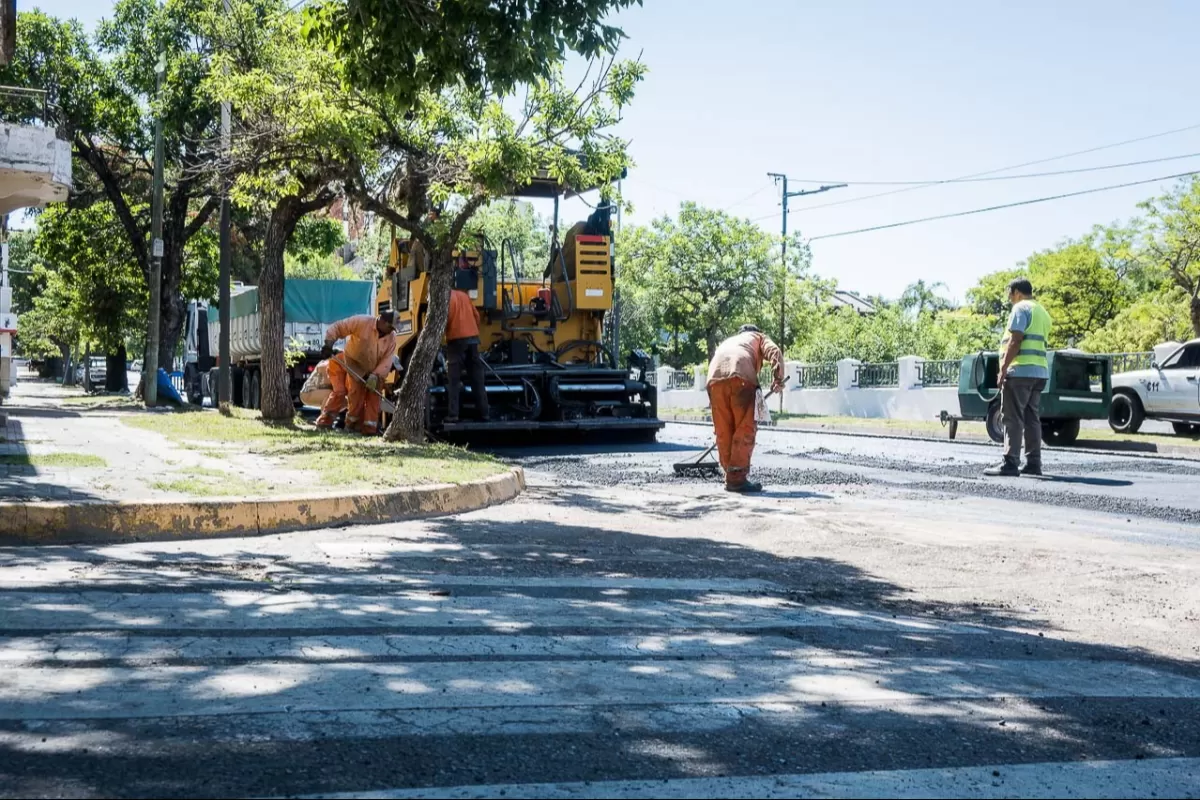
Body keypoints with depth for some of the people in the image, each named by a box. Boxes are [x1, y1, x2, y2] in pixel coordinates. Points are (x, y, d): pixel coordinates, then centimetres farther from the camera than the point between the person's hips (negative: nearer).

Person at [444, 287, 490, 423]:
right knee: (477, 377, 9)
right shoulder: (464, 295, 17)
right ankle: (484, 413, 10)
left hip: (456, 340, -6)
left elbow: (444, 321, -12)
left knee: (454, 379, -2)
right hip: (473, 338, 6)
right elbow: (476, 315, 17)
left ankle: (453, 414, -8)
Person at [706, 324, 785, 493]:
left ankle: (731, 478, 14)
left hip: (715, 378, 4)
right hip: (741, 377, -4)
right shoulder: (757, 337, 32)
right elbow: (775, 352, 9)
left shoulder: (726, 342, 43)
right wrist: (778, 379, 1)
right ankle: (737, 478, -7)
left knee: (723, 433, 10)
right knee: (745, 430, -2)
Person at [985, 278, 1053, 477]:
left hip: (1020, 371, -9)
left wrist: (1003, 368, -14)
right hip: (1040, 372, 9)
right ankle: (1033, 463, 8)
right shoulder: (1042, 312, 24)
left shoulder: (1021, 308, -5)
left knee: (1013, 418, -10)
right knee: (1032, 418, 9)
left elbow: (1015, 341, -14)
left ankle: (1010, 463, -14)